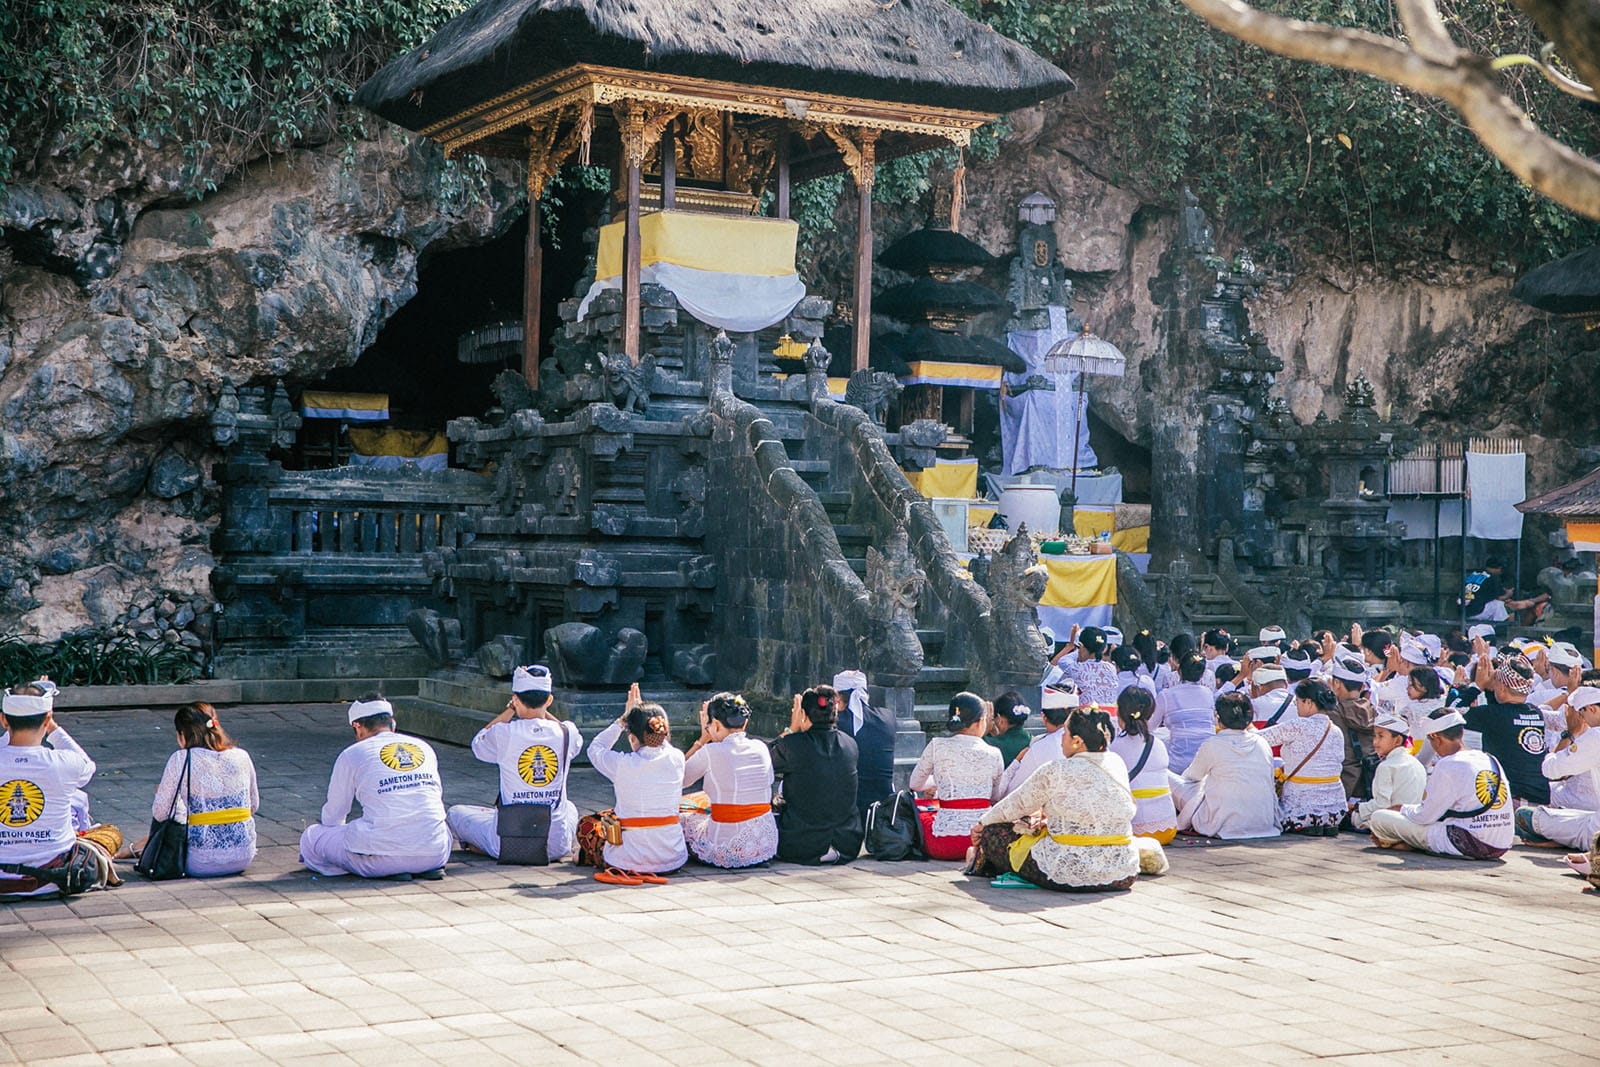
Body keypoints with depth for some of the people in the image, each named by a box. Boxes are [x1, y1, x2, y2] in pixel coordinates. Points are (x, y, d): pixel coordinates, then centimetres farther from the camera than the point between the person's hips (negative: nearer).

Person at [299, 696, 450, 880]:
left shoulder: (352, 755, 5)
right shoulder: (424, 747, 16)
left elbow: (333, 815, 16)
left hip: (385, 856, -5)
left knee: (310, 838, 13)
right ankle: (425, 868, 6)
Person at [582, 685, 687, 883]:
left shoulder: (621, 764, -16)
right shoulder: (676, 759, -7)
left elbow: (595, 748, 8)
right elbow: (662, 744, 19)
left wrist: (622, 720, 14)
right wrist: (642, 713, 24)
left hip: (627, 862, -4)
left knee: (586, 824, 24)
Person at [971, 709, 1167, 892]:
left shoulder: (1055, 772, -13)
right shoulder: (1117, 765, 4)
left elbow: (1018, 804, 2)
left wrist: (982, 822, 20)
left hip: (1071, 874, -7)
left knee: (991, 833, 10)